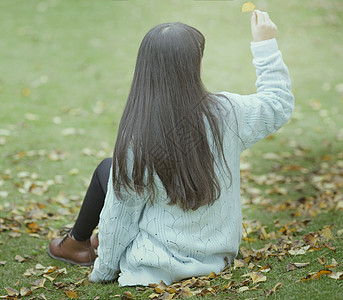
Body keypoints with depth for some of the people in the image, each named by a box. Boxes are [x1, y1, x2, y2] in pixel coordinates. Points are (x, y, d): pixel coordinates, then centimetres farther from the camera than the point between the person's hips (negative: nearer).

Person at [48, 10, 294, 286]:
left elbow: (120, 214, -13)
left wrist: (104, 270, 3)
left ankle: (77, 243, 43)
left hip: (162, 264, -4)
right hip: (220, 254, 4)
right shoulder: (226, 113, -19)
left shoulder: (136, 142, -24)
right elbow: (279, 104, 2)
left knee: (106, 169, 19)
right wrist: (266, 45, 8)